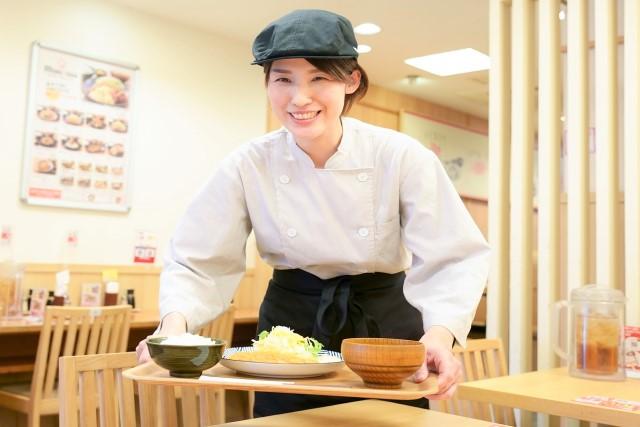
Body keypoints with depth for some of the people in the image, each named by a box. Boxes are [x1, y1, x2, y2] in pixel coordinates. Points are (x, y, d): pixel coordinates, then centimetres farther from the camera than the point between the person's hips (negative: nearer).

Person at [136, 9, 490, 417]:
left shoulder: (403, 157, -17)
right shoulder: (248, 166, -13)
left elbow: (453, 258, -19)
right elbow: (199, 263, -11)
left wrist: (440, 334, -38)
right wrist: (174, 325, -31)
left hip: (385, 329, 0)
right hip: (290, 332, 1)